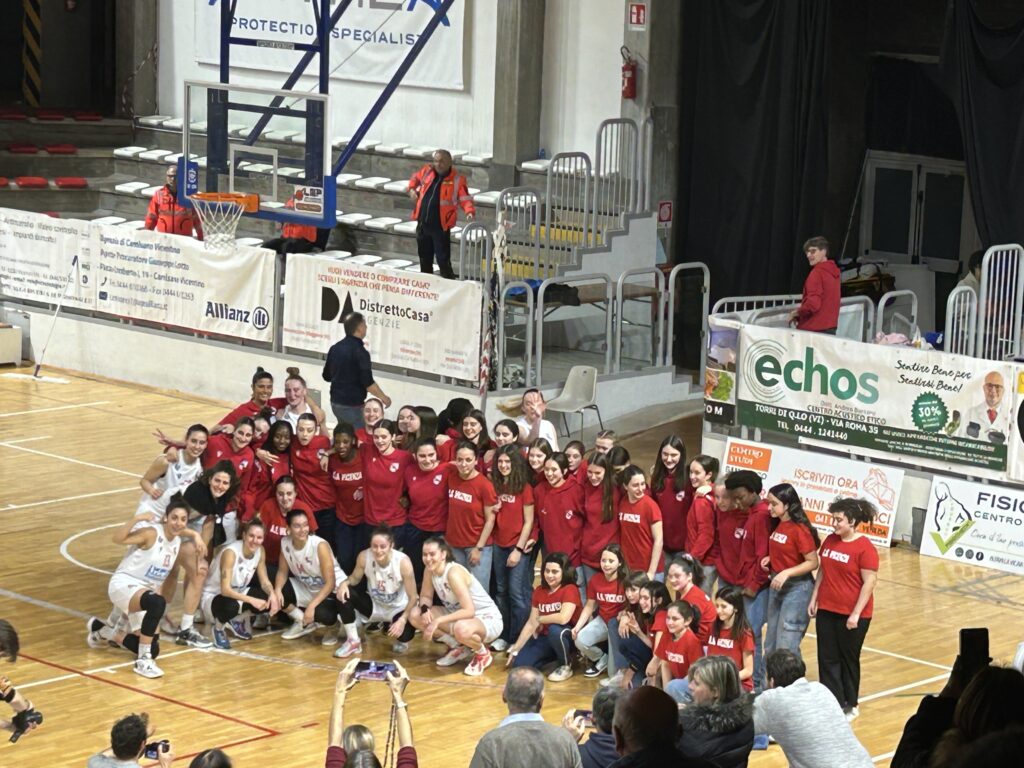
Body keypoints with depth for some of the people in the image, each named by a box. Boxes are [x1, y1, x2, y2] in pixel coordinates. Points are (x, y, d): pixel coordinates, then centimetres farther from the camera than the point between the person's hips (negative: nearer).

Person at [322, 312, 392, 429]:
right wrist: (383, 398, -5)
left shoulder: (335, 348, 5)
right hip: (352, 405, -8)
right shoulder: (360, 351, -18)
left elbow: (327, 376, 15)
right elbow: (368, 383, -20)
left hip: (336, 402, 8)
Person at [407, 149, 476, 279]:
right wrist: (412, 189, 8)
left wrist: (469, 212, -29)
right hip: (423, 224, 5)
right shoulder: (427, 171, 6)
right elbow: (415, 178, 26)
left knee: (443, 260, -8)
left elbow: (465, 198, -11)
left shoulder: (457, 179, -8)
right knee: (425, 258, 17)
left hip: (441, 226, -5)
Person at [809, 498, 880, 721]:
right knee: (827, 658, 6)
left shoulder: (864, 548, -16)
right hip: (826, 610, 6)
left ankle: (850, 705, 23)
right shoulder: (830, 541, 4)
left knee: (848, 659, 8)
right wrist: (814, 599, 11)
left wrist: (856, 614, -18)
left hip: (852, 615, -6)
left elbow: (870, 582, -16)